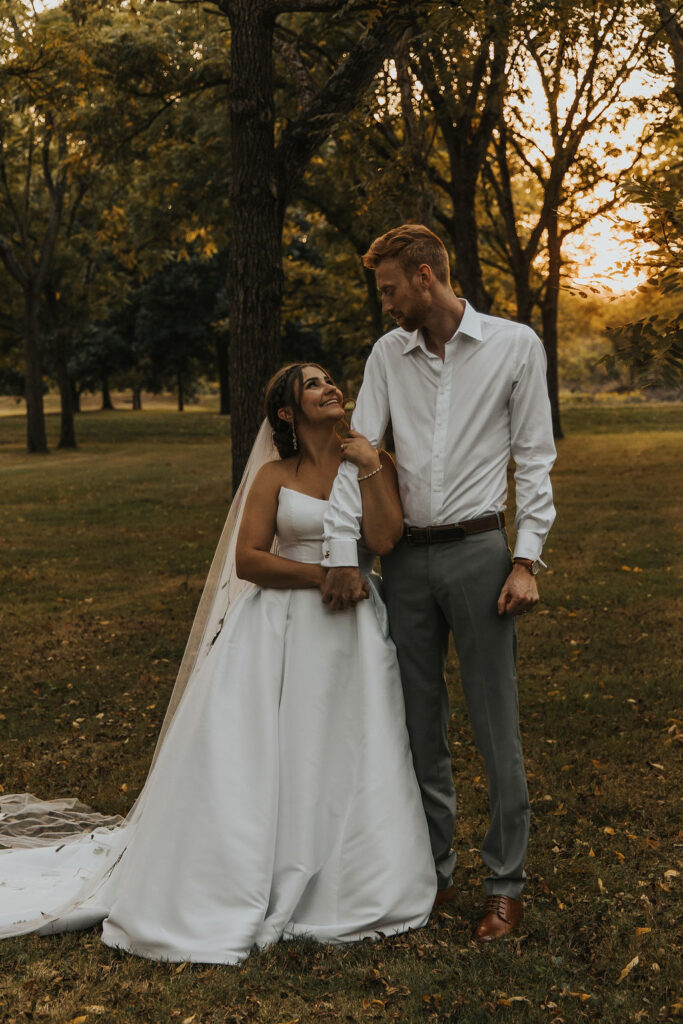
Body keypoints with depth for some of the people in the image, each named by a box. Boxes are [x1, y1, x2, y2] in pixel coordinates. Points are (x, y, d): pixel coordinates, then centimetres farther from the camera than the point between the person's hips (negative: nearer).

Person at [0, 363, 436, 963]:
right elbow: (249, 559, -5)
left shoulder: (373, 462, 6)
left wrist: (372, 468, -12)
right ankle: (224, 894, 8)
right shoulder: (274, 476, 3)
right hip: (281, 631, -1)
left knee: (344, 757, 0)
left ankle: (339, 889, 14)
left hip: (352, 634, 1)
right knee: (251, 757, -4)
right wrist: (322, 575, -12)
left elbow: (385, 539, -9)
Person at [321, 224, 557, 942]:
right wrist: (341, 551, -3)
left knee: (495, 726, 0)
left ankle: (506, 883, 14)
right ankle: (433, 871, 23)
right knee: (419, 723, 10)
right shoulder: (389, 353, 8)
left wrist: (527, 560, -8)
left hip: (477, 550, -3)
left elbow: (535, 458, -1)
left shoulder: (514, 345, -1)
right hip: (406, 557, 4)